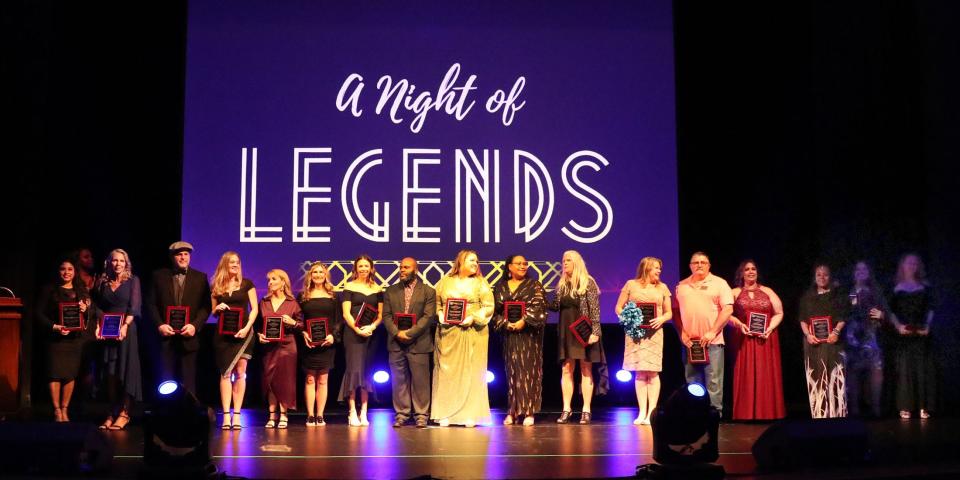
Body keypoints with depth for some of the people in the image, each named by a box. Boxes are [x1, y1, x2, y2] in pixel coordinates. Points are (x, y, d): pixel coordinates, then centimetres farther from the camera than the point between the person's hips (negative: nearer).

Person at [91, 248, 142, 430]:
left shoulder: (133, 281, 3)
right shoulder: (103, 282, 13)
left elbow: (134, 306, -6)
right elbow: (99, 307, 14)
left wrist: (125, 325, -18)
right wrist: (99, 326, -1)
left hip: (127, 329, -4)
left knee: (126, 369, -5)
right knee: (110, 372, 2)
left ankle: (124, 413, -6)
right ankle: (112, 413, 5)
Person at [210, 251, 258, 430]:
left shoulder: (247, 284, 5)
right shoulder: (216, 287, 9)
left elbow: (254, 309, 1)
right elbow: (212, 312, 14)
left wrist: (247, 327, -12)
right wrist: (217, 308, -9)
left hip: (242, 332, -1)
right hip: (223, 334, 1)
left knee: (240, 372, -2)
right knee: (225, 373, -2)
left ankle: (236, 414, -1)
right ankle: (226, 414, -3)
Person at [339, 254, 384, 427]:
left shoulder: (377, 289, 12)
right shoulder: (349, 287, 3)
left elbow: (381, 314, 9)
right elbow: (346, 313, -3)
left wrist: (372, 326, -10)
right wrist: (357, 329, -16)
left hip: (371, 334, 3)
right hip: (353, 333, -3)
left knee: (367, 372, 4)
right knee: (354, 369, -10)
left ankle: (363, 413, 6)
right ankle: (353, 413, -7)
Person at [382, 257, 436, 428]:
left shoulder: (428, 291, 5)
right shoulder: (390, 291, 13)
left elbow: (428, 316, -5)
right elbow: (386, 315, 6)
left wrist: (409, 333, -13)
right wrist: (396, 333, -10)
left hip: (418, 343, -2)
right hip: (396, 343, 3)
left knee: (420, 381, -2)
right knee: (399, 380, 4)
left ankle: (421, 415, 5)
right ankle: (401, 414, 12)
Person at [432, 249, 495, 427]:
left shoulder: (480, 283, 6)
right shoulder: (445, 282, 10)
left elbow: (489, 307, -1)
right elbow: (436, 304, 11)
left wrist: (473, 318, -13)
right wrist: (441, 316, -7)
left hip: (472, 333, -1)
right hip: (447, 333, 1)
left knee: (471, 372, -2)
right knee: (447, 372, 0)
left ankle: (470, 414, 1)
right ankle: (446, 414, 5)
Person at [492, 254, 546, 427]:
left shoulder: (534, 285, 4)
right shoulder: (500, 287, 10)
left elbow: (539, 307, -7)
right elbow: (495, 310, 6)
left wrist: (524, 321, -18)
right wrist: (505, 323, -10)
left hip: (529, 333, -2)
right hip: (509, 334, 2)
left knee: (529, 370, -4)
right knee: (512, 369, 3)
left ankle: (528, 411, -3)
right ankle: (513, 410, 6)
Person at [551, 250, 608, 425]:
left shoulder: (588, 282, -5)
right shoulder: (562, 284, 10)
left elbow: (595, 309, -10)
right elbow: (556, 306, 8)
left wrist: (595, 332, -17)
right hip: (566, 331, 5)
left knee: (586, 370, 2)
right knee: (566, 370, 3)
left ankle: (586, 410, 5)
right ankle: (566, 409, 7)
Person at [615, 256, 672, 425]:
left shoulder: (662, 288, 13)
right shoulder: (630, 285, 7)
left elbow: (669, 313, 14)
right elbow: (619, 308, 7)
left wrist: (661, 319, -8)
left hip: (654, 333, 1)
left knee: (653, 372, -5)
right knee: (639, 373, -1)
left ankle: (651, 413, -3)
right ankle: (642, 412, 3)